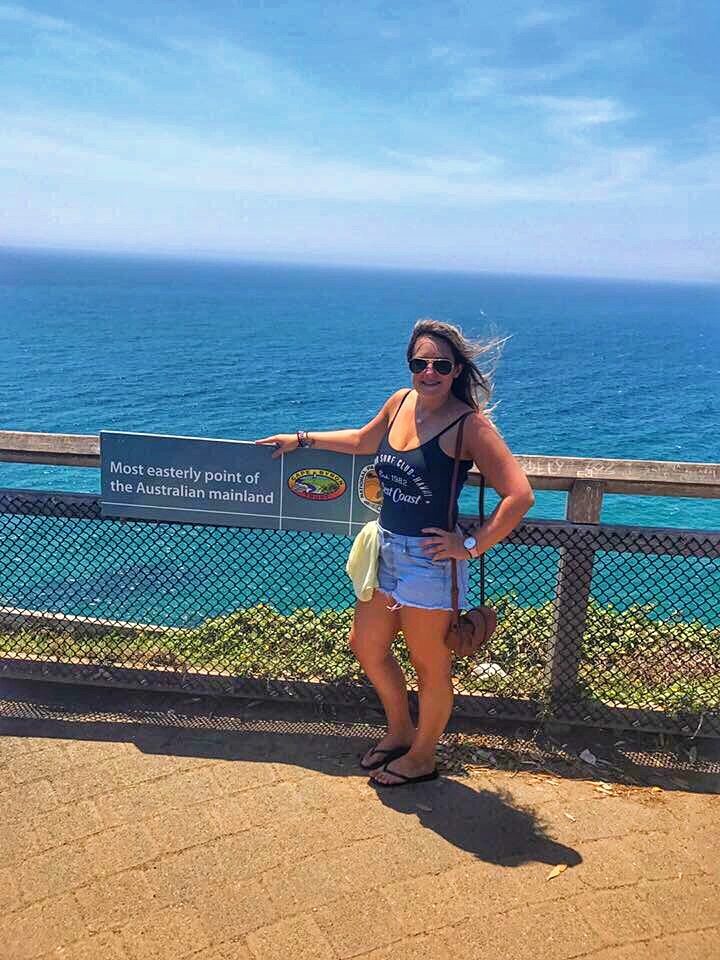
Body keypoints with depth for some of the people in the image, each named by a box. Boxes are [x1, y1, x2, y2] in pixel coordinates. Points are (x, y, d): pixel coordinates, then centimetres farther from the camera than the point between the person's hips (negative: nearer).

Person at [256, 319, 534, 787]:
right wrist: (302, 439, 28)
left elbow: (520, 495, -23)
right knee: (367, 647, 21)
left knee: (430, 666, 10)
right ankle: (400, 731, 44)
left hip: (431, 560, -8)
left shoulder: (469, 423, -18)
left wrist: (471, 545, -20)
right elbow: (363, 440, 24)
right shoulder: (401, 402, 4)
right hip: (387, 549, 8)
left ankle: (422, 756, 35)